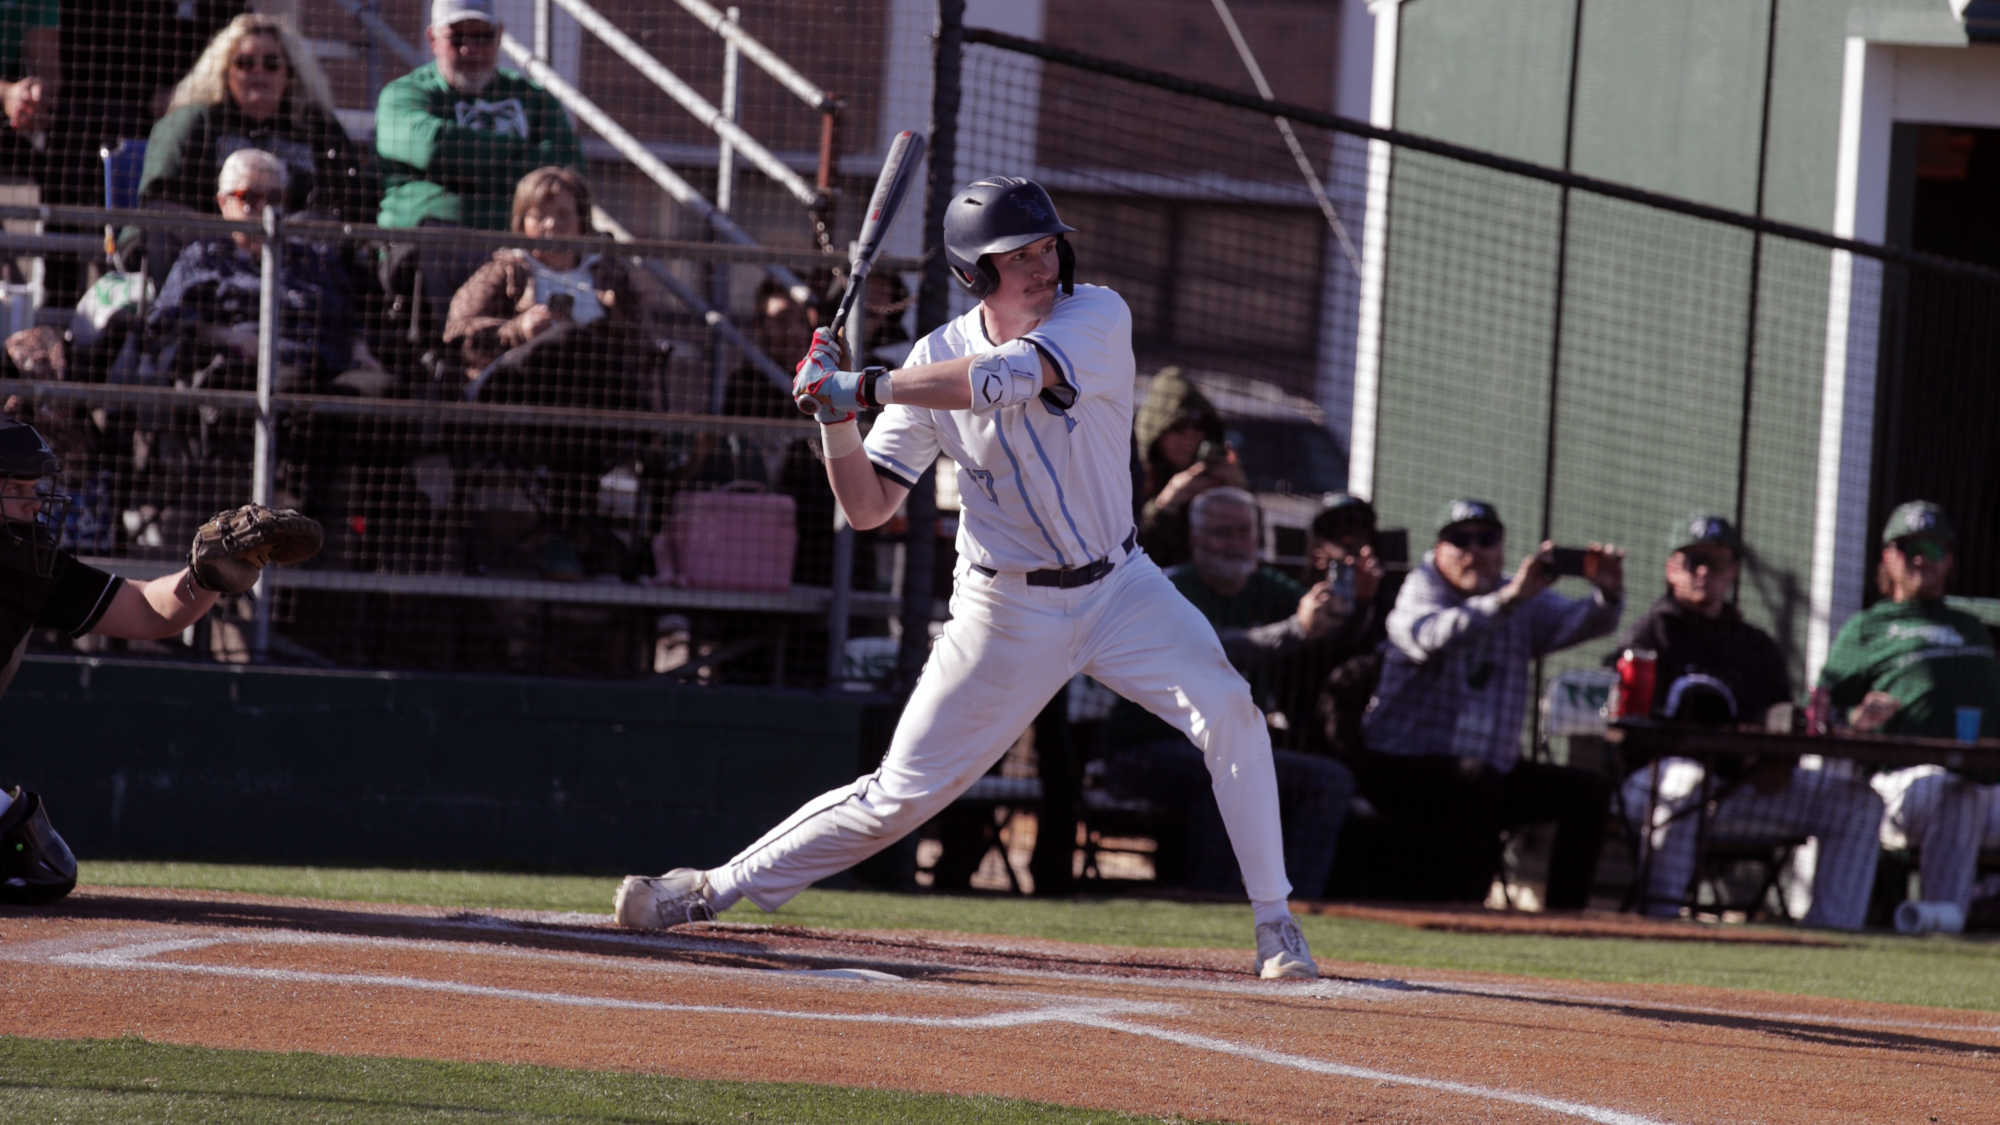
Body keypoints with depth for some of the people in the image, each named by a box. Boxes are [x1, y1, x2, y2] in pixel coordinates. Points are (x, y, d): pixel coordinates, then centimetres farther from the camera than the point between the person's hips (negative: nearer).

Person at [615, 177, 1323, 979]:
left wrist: (863, 388, -31)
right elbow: (867, 507, -5)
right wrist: (833, 412, -21)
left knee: (1228, 713, -20)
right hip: (1007, 607, 0)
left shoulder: (1098, 318, -14)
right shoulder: (938, 358, -8)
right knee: (902, 793, 0)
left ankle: (1274, 926, -9)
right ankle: (710, 890, 13)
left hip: (1116, 586, 0)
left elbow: (1007, 379, -33)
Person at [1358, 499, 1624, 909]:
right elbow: (1433, 637, -31)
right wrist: (1508, 600, -45)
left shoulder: (1525, 602, 9)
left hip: (1490, 773, 7)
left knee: (1587, 791, -4)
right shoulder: (1419, 595, -7)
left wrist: (1608, 593, -32)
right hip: (1402, 768, -7)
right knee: (1475, 779, -35)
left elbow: (1578, 621, -9)